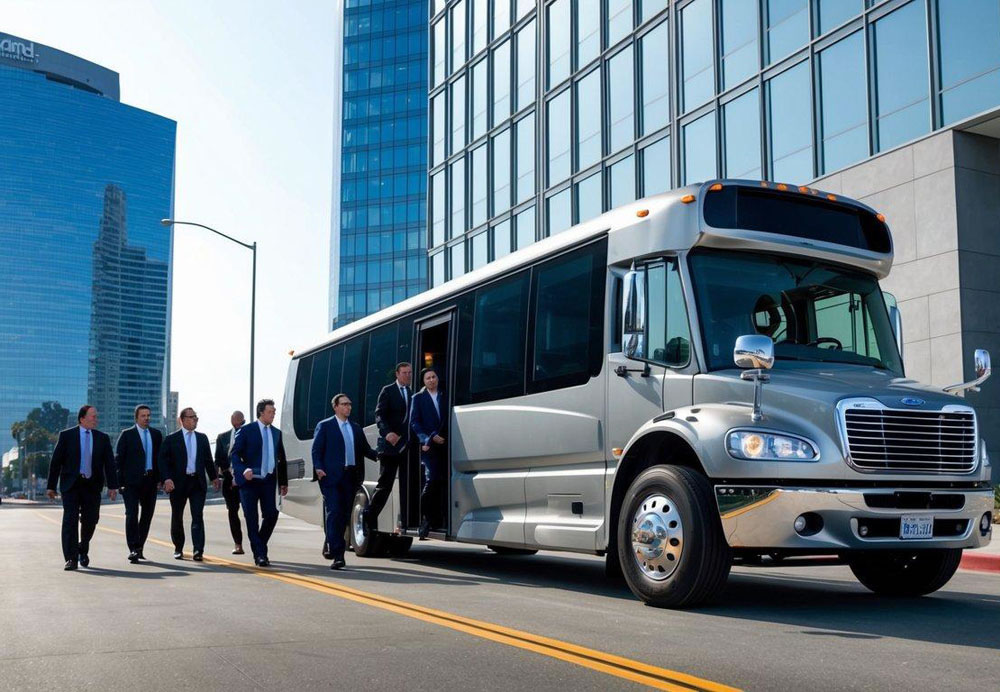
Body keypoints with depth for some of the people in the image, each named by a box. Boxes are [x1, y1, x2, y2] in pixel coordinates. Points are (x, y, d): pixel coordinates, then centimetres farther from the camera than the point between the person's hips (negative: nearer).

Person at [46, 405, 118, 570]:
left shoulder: (102, 438, 8)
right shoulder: (66, 435, 1)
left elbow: (109, 463, 5)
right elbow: (56, 461, 2)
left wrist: (112, 486, -5)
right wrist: (51, 486, -2)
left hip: (92, 485, 2)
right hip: (71, 484, -2)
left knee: (90, 520, 4)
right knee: (70, 521, -6)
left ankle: (83, 550, 29)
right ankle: (71, 558, -3)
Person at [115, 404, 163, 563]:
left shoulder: (156, 434, 11)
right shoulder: (127, 434, 0)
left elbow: (161, 457, 14)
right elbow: (118, 459, -2)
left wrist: (160, 478, 5)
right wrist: (120, 481, -9)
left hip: (150, 480, 4)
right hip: (132, 481, -4)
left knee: (147, 515, 8)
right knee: (132, 514, -11)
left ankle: (138, 548, 19)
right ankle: (133, 549, -11)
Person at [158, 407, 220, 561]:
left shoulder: (202, 438, 12)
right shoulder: (171, 439, 0)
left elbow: (208, 460, 19)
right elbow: (163, 460, -5)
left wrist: (214, 477, 20)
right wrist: (167, 479, -17)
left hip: (198, 482, 2)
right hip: (179, 483, -2)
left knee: (198, 516, -8)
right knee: (177, 517, 10)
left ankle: (198, 550, -13)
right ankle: (178, 549, 25)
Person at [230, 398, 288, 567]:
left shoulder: (276, 432, 12)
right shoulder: (246, 430, -3)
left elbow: (281, 459, 17)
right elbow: (234, 454, -7)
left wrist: (283, 482, 13)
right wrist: (243, 470, -25)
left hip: (268, 481, 4)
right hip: (249, 481, -4)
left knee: (271, 515, -5)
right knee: (252, 519, -1)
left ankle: (259, 546, 18)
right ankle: (259, 555, 6)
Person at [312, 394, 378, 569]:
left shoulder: (356, 428, 19)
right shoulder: (324, 426, 3)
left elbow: (366, 450, 18)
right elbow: (316, 450, -2)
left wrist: (379, 455, 0)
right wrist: (318, 468, -18)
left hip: (351, 477, 6)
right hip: (332, 477, -6)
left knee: (344, 515, 9)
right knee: (334, 513, -11)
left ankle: (331, 547, 25)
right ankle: (337, 555, -15)